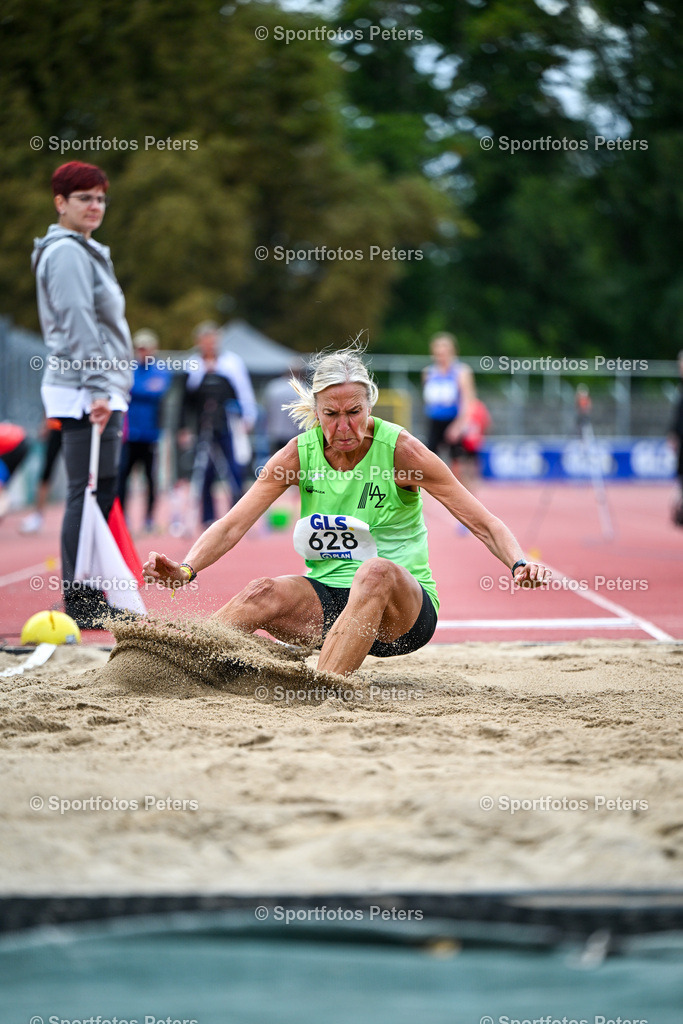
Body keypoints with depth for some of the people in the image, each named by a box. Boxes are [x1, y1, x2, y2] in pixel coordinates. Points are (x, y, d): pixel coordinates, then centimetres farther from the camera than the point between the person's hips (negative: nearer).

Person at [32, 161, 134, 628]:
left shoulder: (85, 251, 23)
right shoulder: (66, 252, -9)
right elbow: (77, 324, -17)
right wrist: (98, 388, -22)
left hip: (101, 391, 10)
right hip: (85, 392, -10)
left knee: (99, 493, 10)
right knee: (87, 493, -11)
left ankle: (88, 599, 14)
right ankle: (79, 602, -11)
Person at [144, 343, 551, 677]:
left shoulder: (400, 449, -9)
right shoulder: (299, 454, -2)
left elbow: (484, 523, -9)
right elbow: (233, 525, -4)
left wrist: (519, 565, -29)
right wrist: (185, 570, -23)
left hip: (404, 608, -3)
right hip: (326, 598, 3)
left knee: (376, 571, -37)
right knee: (264, 595, -29)